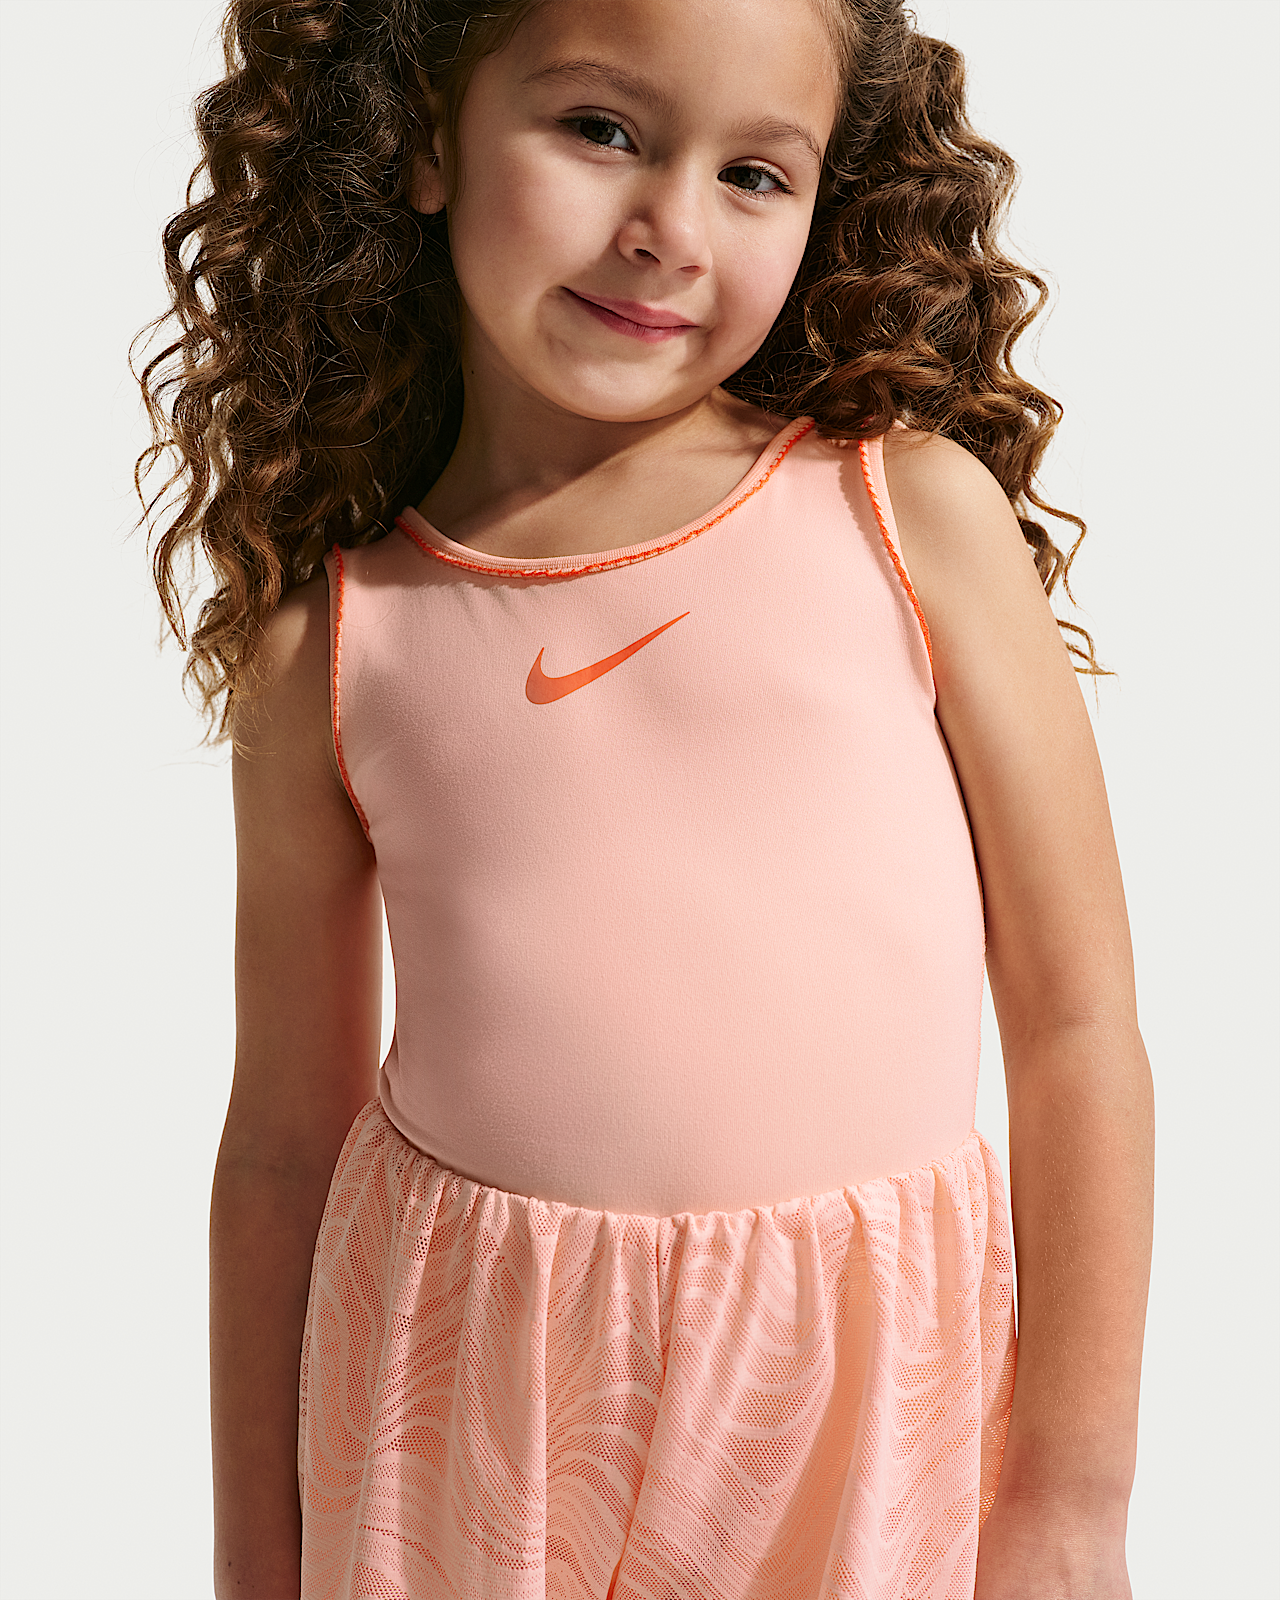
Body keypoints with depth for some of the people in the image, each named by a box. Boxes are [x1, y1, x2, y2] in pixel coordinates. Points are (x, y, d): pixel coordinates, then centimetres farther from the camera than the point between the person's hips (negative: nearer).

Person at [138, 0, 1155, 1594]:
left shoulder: (920, 512, -4)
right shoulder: (322, 640, 0)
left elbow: (1075, 1022, -3)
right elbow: (283, 1133, 5)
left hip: (861, 1397, 0)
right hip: (448, 1385, 1)